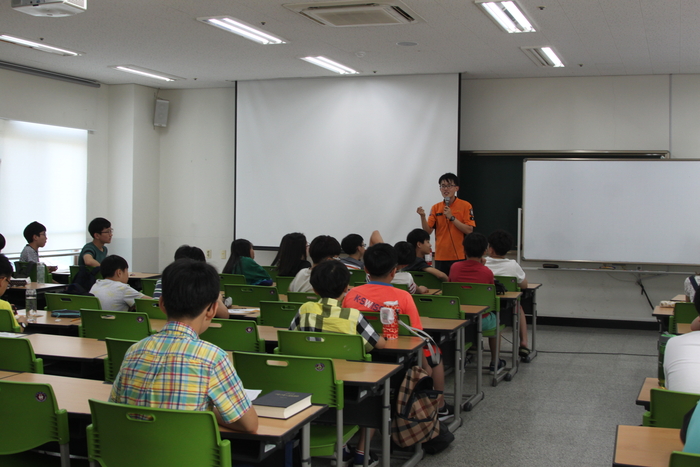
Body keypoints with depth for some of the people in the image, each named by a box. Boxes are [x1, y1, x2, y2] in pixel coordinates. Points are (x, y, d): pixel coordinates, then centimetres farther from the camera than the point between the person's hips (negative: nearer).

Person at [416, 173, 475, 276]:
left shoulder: (465, 206, -2)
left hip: (459, 256, -3)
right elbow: (428, 231, 1)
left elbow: (469, 230, -9)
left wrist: (451, 217, -15)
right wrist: (422, 217, -16)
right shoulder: (435, 208, 8)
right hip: (440, 257, 3)